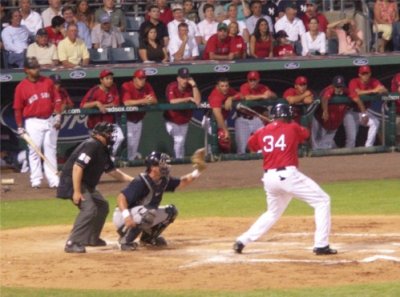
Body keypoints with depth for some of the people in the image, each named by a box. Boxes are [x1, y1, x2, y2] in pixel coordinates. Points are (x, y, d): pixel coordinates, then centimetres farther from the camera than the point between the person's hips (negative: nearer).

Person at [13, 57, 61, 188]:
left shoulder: (48, 82, 5)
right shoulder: (21, 87, -4)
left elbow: (57, 99, 8)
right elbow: (18, 108, -1)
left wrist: (57, 116, -2)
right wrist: (20, 127, -3)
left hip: (50, 121, 3)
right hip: (33, 122, -3)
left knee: (50, 150, 5)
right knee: (34, 151, -3)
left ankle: (53, 180, 7)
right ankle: (36, 180, 1)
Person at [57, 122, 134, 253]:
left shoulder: (103, 150, 12)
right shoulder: (91, 145, -19)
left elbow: (112, 171, 21)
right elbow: (77, 167, -27)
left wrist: (133, 180, 15)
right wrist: (77, 192, -30)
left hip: (87, 185, 11)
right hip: (72, 182, -11)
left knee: (102, 205, 20)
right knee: (89, 208, -25)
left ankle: (92, 238, 29)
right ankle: (72, 243, -28)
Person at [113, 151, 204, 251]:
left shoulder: (163, 180, -1)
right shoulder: (141, 182, -26)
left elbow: (180, 183, 13)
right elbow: (121, 197, -32)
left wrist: (195, 174, -5)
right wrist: (126, 215, -47)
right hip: (124, 218, -9)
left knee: (171, 211, 5)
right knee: (148, 213, -36)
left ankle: (147, 238, 15)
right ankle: (125, 241, -18)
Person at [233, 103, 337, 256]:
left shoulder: (262, 132, 9)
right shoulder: (293, 128, 3)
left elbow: (251, 145, 28)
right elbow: (305, 133, 25)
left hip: (269, 178, 5)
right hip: (288, 175, -5)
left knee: (273, 213, 27)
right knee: (322, 201, 4)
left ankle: (242, 241, 22)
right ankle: (321, 245, -5)